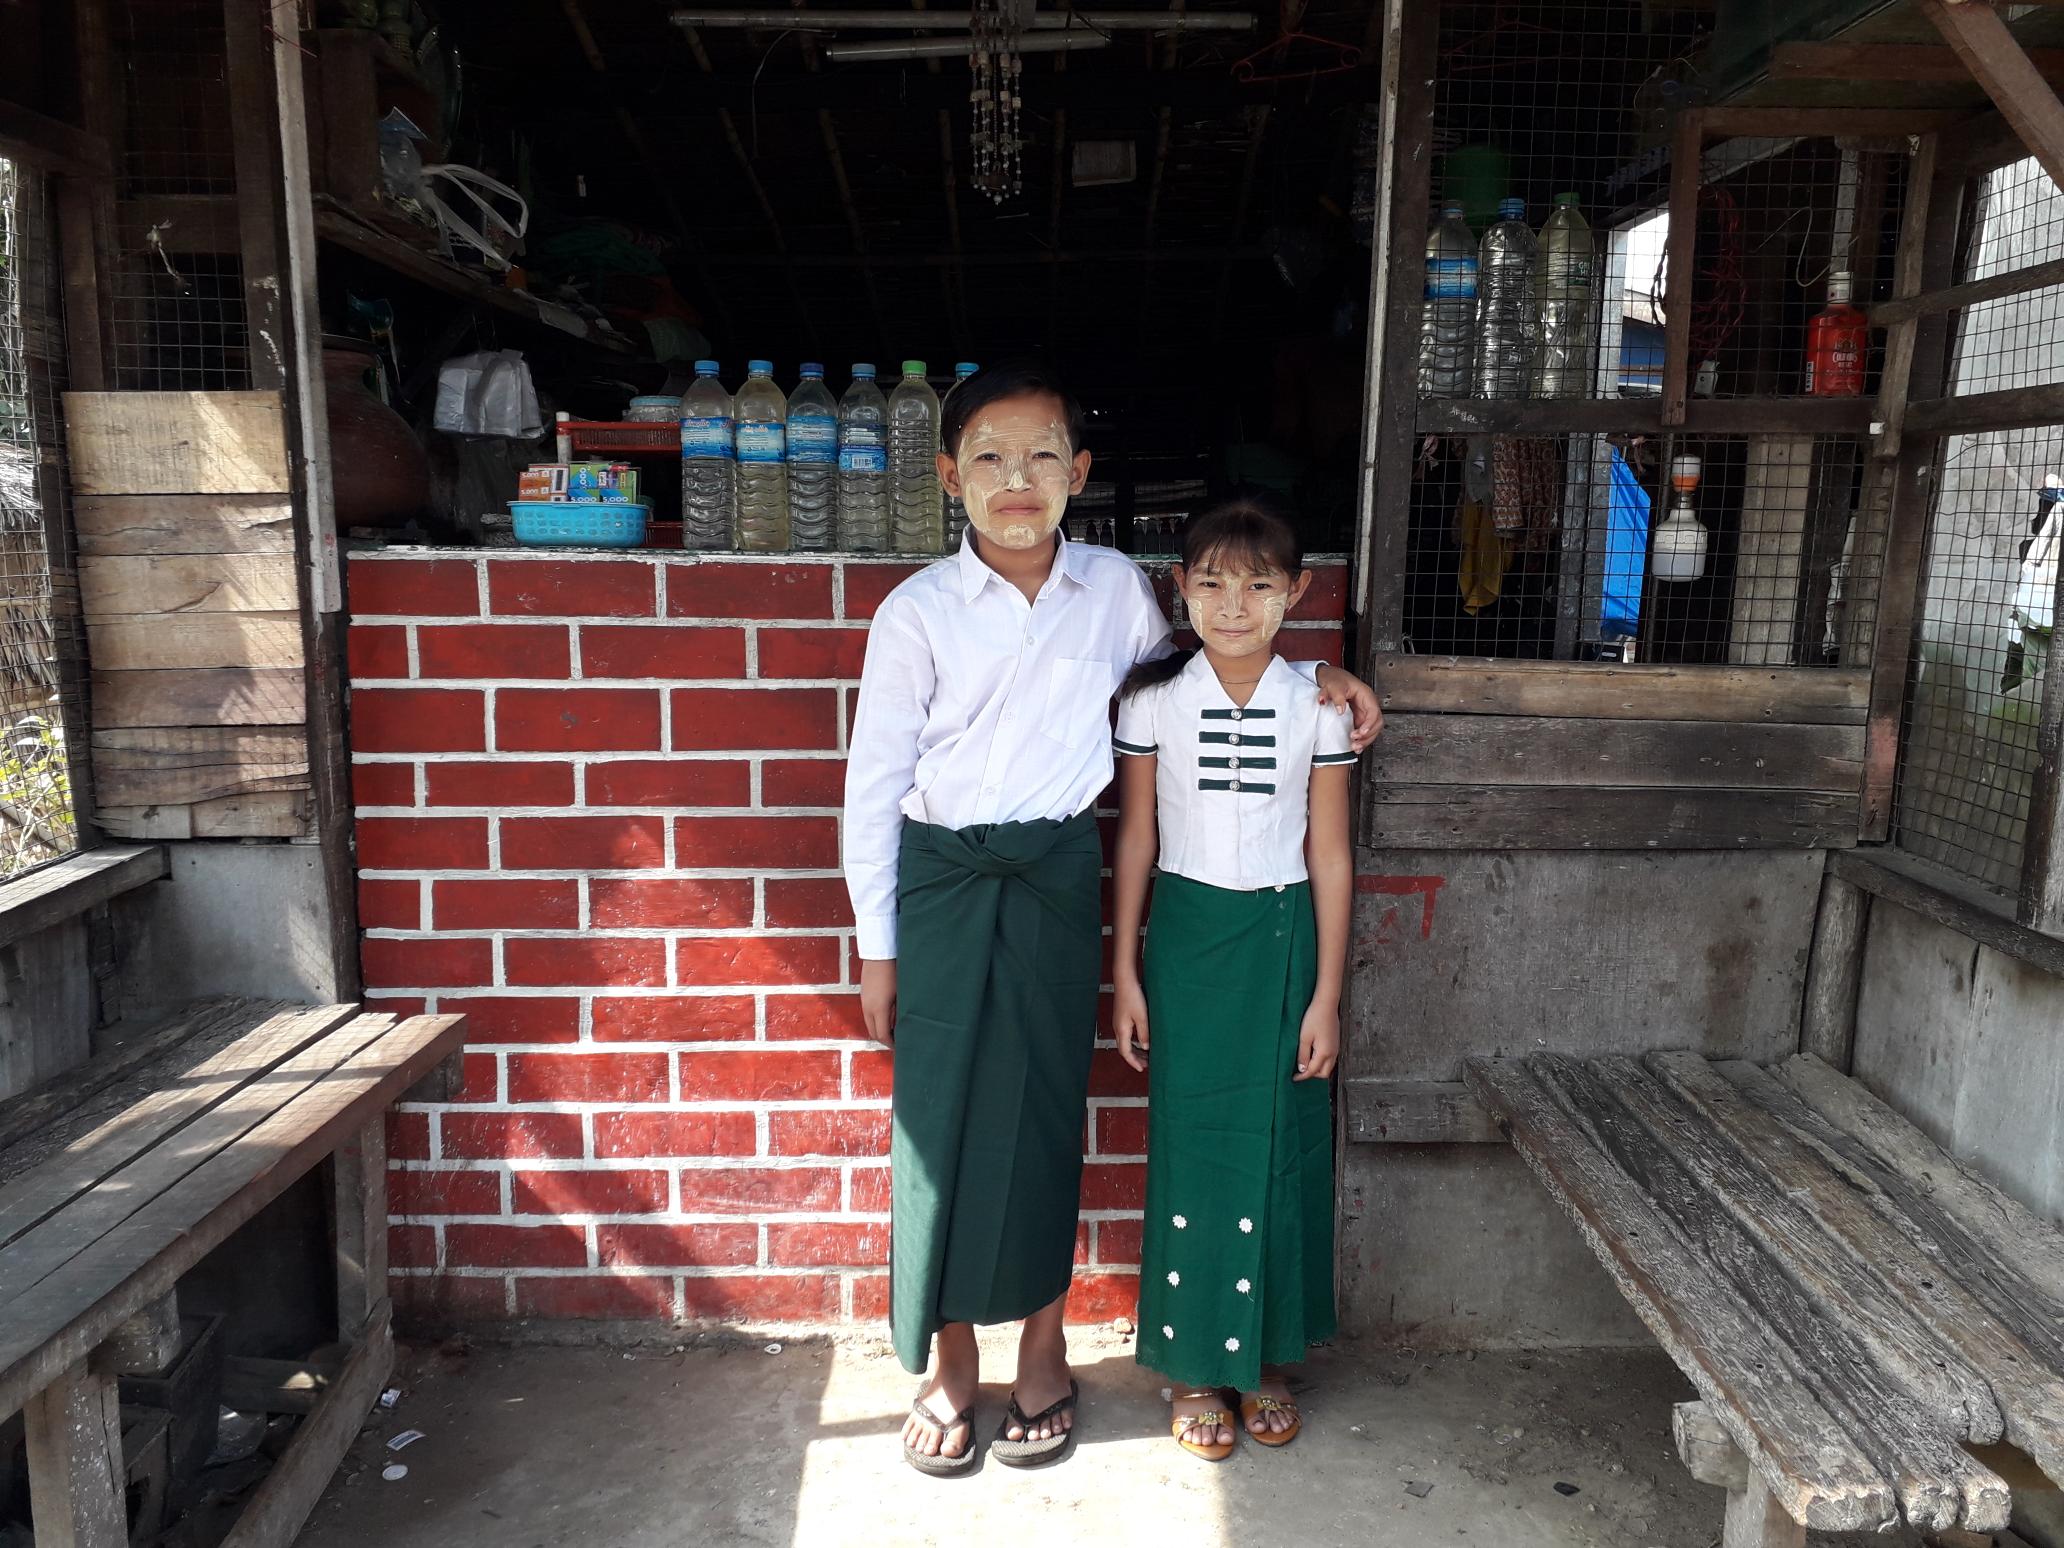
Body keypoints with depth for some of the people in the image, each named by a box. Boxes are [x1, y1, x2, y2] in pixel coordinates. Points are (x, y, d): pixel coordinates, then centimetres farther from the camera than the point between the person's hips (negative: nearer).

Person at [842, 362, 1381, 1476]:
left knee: (1046, 1112, 9)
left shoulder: (1115, 589, 0)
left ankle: (1044, 1352, 30)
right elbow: (875, 783, -2)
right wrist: (877, 946, -1)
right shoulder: (917, 612, -7)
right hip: (943, 881, -1)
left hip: (1057, 878, 2)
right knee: (940, 1113, 4)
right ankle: (948, 1363, 25)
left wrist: (1314, 679, 8)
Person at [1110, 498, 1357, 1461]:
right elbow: (1135, 839, 1)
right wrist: (1125, 972, 0)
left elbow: (1329, 855, -1)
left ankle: (1267, 1357, 29)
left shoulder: (1318, 705, -4)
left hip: (1284, 938, 1)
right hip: (1186, 934, 0)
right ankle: (1194, 1366, 24)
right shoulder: (1154, 697, -4)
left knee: (1280, 1147, 9)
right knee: (1190, 1145, 6)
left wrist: (1326, 994, -2)